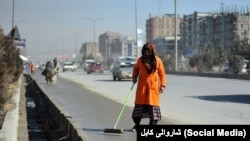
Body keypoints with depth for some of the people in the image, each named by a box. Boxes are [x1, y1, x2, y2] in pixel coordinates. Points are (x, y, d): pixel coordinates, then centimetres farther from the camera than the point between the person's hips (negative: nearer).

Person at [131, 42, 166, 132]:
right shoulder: (140, 60, 1)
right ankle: (136, 124, 13)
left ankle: (153, 124, 11)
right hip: (142, 86, 1)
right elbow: (136, 68, 20)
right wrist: (134, 76, 4)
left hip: (153, 87, -1)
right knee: (139, 104, 3)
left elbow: (162, 73, 0)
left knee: (153, 105, 2)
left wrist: (162, 85, -5)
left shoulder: (157, 60, -3)